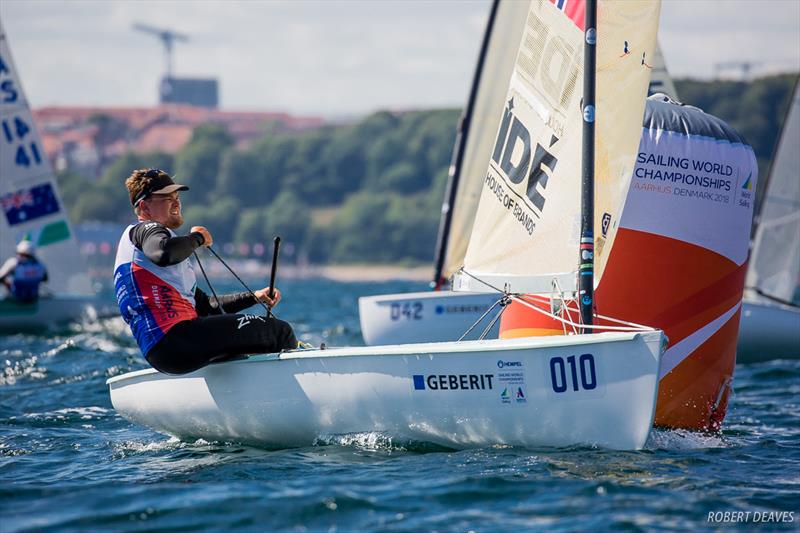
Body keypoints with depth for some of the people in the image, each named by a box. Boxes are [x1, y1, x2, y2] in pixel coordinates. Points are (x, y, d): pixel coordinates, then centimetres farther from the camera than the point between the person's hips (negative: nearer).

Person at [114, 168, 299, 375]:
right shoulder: (144, 230, 2)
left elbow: (203, 305, 33)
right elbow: (164, 253, -27)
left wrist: (254, 297, 24)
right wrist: (197, 237, -6)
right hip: (175, 338, -11)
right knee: (280, 331, -8)